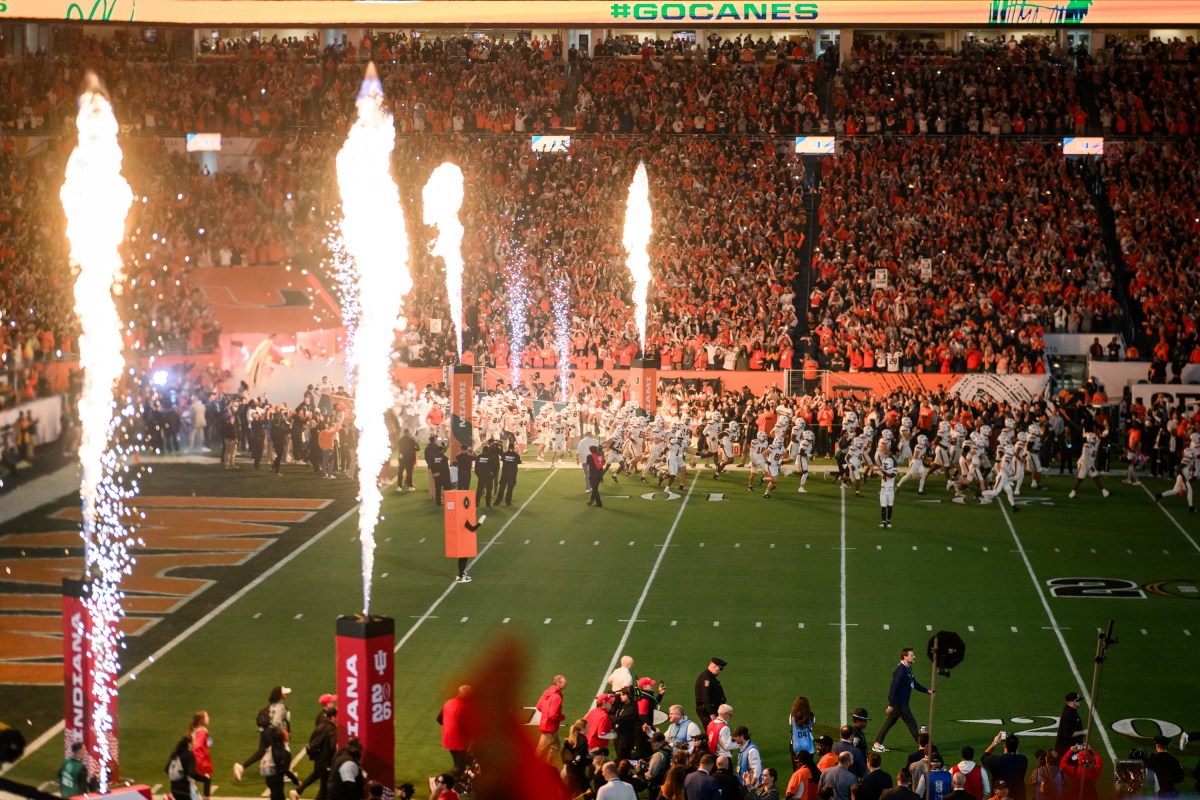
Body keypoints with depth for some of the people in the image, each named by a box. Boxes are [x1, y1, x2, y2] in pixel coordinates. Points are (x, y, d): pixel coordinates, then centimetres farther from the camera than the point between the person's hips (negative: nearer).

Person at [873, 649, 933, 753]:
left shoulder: (908, 669, 9)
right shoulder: (900, 670, -23)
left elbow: (914, 684, 22)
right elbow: (894, 687, -25)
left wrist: (927, 691, 17)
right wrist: (891, 704, -27)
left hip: (902, 702, 10)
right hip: (899, 702, -10)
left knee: (889, 722, 14)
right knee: (911, 723, -1)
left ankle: (877, 744, 20)